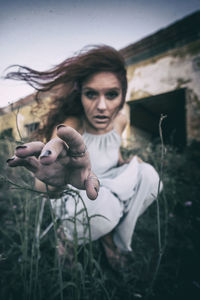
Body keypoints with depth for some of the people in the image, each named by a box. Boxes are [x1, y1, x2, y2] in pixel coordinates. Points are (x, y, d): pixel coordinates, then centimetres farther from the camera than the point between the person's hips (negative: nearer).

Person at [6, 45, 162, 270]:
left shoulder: (120, 120, -11)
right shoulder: (69, 126, -30)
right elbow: (42, 187, -46)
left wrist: (128, 164, -7)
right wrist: (56, 181, -70)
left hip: (109, 187, 6)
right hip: (73, 195, -5)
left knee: (148, 175, -17)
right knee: (105, 208, -36)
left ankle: (112, 236, 3)